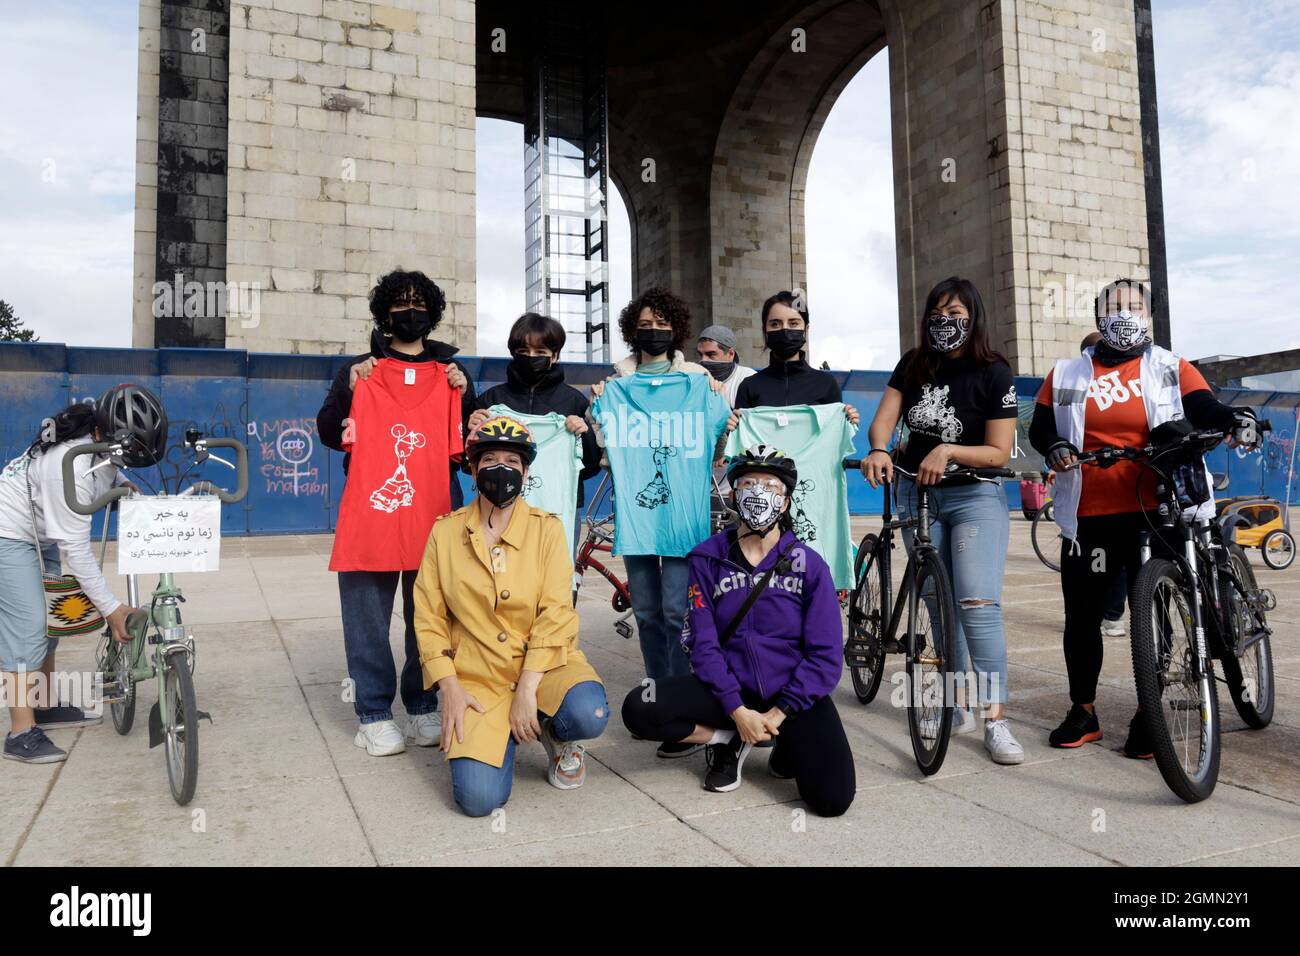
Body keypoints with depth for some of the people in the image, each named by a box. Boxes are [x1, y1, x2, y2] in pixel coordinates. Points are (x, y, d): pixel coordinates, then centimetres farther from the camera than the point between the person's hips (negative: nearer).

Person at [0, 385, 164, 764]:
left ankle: (45, 706, 25)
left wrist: (124, 483, -5)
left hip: (40, 531, 9)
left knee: (49, 619, 13)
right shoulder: (71, 466, -36)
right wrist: (111, 608, -30)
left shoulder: (101, 440, -12)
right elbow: (75, 548, -32)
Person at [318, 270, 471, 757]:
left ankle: (424, 707, 18)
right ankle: (373, 713, 10)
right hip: (371, 510, -1)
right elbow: (331, 436, 5)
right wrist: (348, 390, -9)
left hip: (434, 514, 1)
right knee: (369, 616, 0)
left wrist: (464, 396, -2)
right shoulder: (359, 369, 11)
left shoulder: (451, 371, 15)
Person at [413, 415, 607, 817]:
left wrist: (527, 689, -17)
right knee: (478, 798, -19)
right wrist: (450, 689, -9)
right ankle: (501, 736, 15)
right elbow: (429, 617, 2)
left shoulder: (547, 529, -1)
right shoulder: (445, 532, 2)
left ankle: (556, 736, 5)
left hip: (543, 664, 0)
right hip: (477, 678, 1)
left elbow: (555, 615, -9)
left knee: (588, 715, -33)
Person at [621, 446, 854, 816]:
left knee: (832, 799, -21)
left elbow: (825, 655, -6)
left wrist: (779, 713, -14)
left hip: (793, 693, -1)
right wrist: (738, 710, -16)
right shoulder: (708, 558, -2)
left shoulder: (808, 564, -3)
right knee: (639, 709, -23)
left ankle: (788, 746, 13)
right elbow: (703, 643, -6)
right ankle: (729, 741, 2)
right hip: (731, 689, 1)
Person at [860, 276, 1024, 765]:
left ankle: (996, 721, -9)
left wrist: (948, 451, -27)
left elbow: (999, 453, -12)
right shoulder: (913, 364, 3)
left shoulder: (994, 374, -9)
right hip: (916, 493, 4)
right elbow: (883, 419, -5)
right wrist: (879, 450, -27)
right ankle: (960, 706, 22)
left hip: (974, 496, -4)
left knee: (978, 606, -15)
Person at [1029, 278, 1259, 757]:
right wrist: (1053, 445, -12)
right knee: (1083, 614, 7)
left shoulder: (1172, 369, 8)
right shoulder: (1067, 374, 11)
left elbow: (1203, 408, -4)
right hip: (1088, 516, 1)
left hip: (1153, 513, -1)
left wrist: (1234, 418, -26)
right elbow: (1040, 426, 10)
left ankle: (1147, 717, 18)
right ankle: (1083, 712, 21)